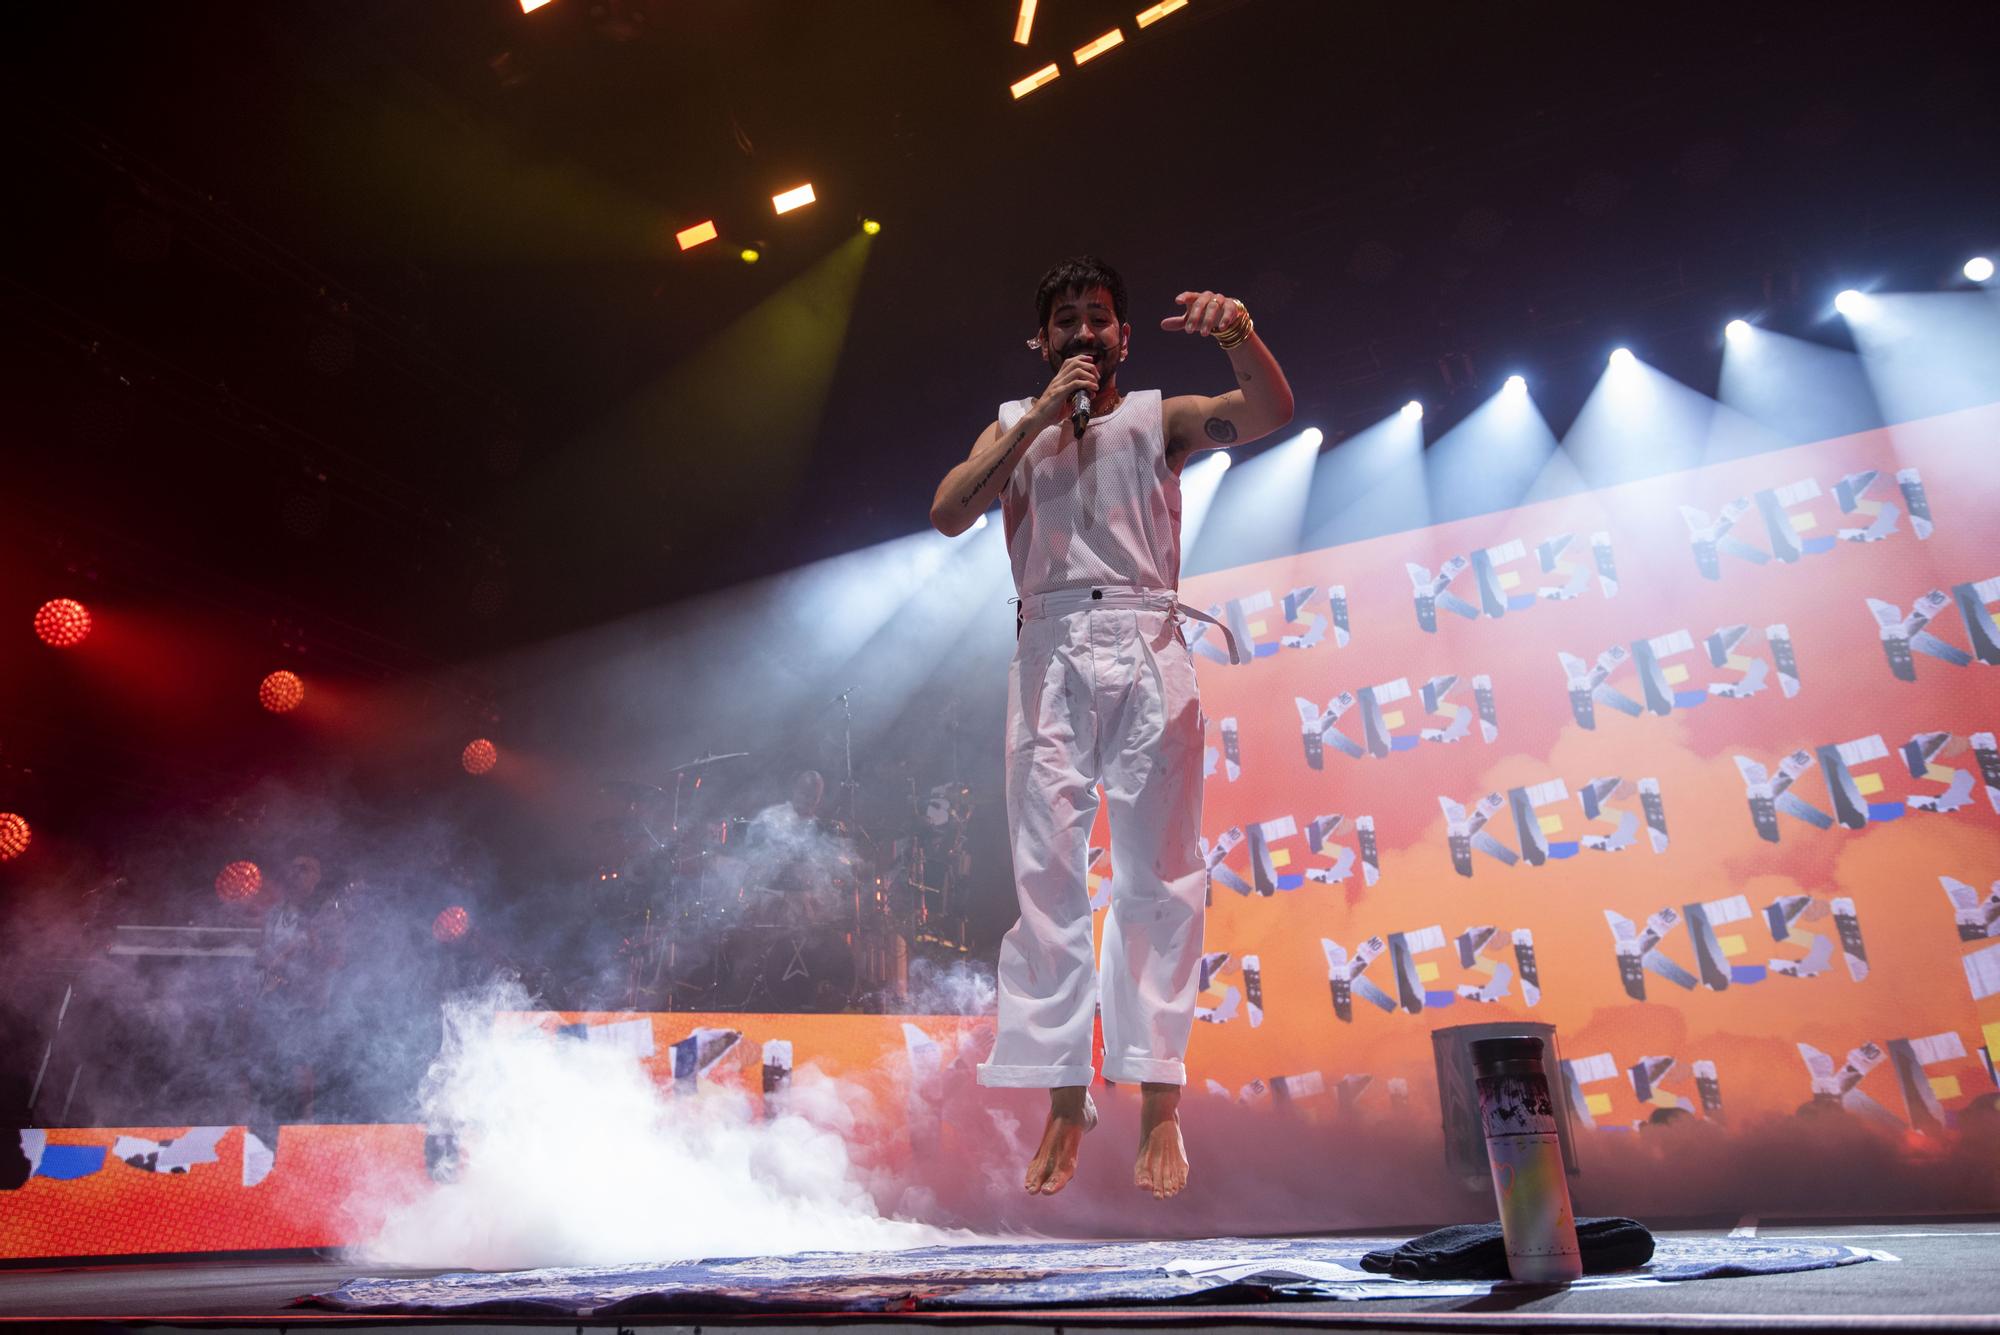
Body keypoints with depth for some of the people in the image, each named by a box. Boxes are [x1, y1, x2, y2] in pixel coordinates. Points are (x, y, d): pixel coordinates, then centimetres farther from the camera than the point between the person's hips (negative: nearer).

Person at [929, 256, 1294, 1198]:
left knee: (1158, 876, -4)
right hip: (1050, 656, 2)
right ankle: (1064, 1102, 3)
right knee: (1047, 876, -3)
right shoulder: (1013, 425, 18)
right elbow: (949, 514, 2)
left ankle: (1159, 1104, 0)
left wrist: (1239, 334, -22)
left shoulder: (1161, 417, 14)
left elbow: (1269, 411, -2)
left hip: (1146, 652, -1)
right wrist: (1043, 412, -2)